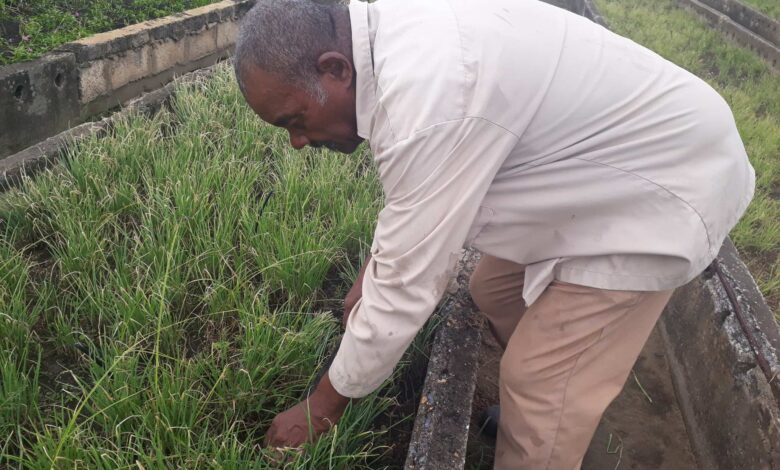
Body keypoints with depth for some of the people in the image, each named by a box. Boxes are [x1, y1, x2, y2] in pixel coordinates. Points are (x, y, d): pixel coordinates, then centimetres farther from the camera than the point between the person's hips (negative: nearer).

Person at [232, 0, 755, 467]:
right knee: (496, 294, 18)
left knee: (541, 388, -6)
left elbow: (408, 286, -26)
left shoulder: (427, 92, -35)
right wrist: (372, 273, 12)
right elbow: (416, 186, 12)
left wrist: (325, 405, -11)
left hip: (664, 187, -9)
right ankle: (529, 409, 42)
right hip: (609, 167, 9)